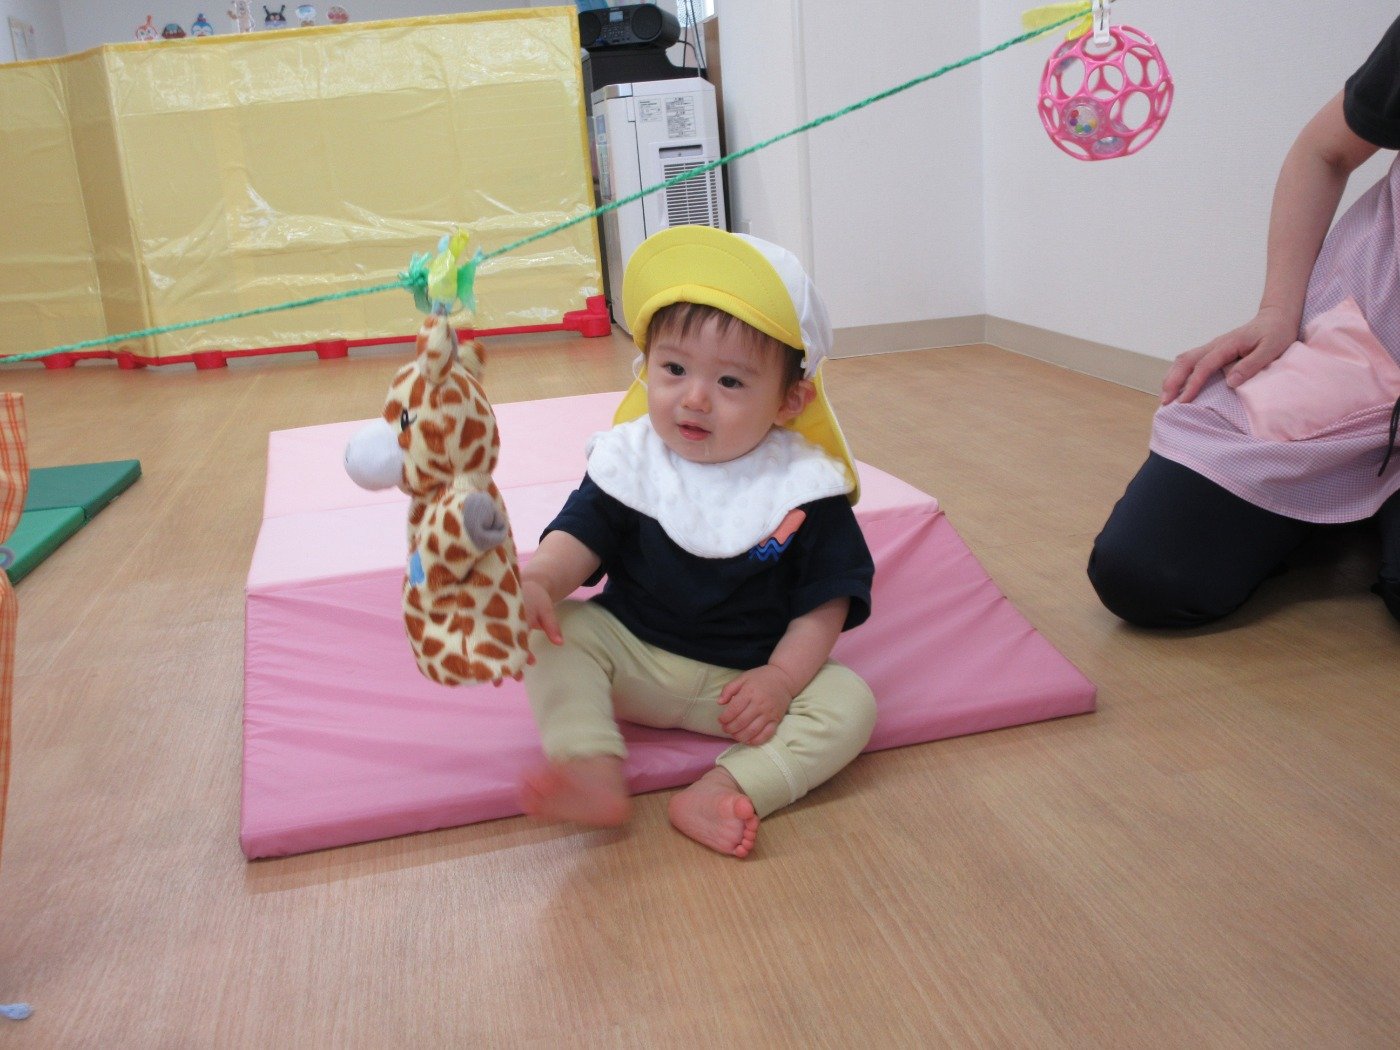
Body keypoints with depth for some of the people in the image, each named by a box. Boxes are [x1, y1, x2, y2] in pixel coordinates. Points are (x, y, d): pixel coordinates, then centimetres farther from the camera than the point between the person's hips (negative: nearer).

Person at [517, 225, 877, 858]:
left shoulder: (805, 486, -11)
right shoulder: (630, 460, -5)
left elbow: (825, 598, -8)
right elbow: (582, 536, -8)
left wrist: (781, 677, -20)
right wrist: (538, 579, -30)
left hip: (748, 677, -1)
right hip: (631, 656, 2)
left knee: (849, 702, -21)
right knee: (555, 630, -20)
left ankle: (727, 792, -33)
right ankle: (594, 770, -31)